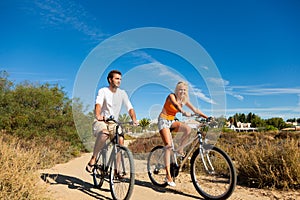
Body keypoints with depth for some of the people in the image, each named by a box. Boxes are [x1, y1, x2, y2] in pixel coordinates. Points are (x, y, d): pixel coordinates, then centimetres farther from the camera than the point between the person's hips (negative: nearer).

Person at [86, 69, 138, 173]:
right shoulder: (103, 91, -5)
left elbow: (130, 108, -5)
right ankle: (93, 159, -18)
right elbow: (98, 104, -23)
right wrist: (98, 115, -45)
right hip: (100, 122, -3)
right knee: (104, 133, -37)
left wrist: (134, 119, -25)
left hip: (113, 123, 4)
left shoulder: (122, 93, 5)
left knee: (120, 139, -24)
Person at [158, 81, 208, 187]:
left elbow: (195, 110, 1)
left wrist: (208, 117, -9)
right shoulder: (171, 96, -14)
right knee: (168, 146, -15)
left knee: (188, 129, -24)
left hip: (172, 121, 6)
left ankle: (180, 149, -2)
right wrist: (184, 112, -56)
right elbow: (175, 105, -37)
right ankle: (168, 176, -11)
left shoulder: (184, 100, 4)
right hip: (163, 120, -6)